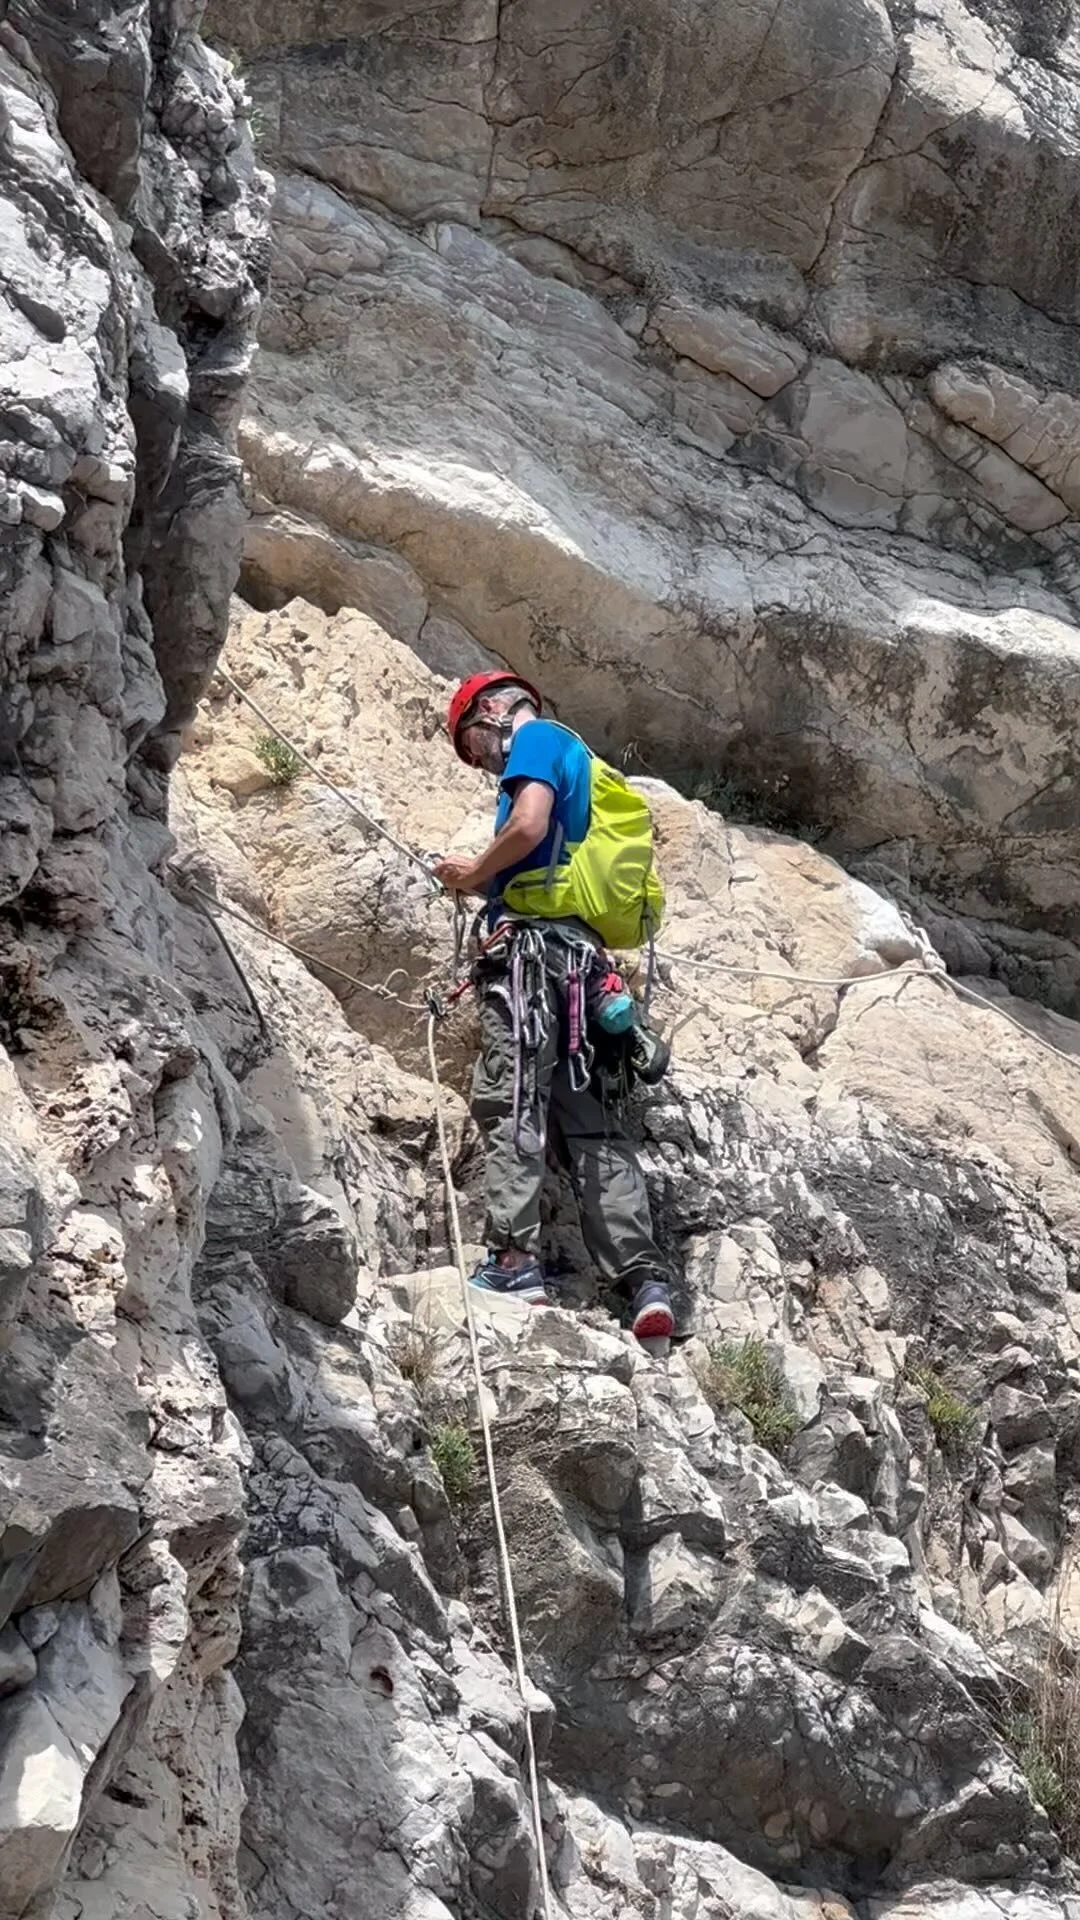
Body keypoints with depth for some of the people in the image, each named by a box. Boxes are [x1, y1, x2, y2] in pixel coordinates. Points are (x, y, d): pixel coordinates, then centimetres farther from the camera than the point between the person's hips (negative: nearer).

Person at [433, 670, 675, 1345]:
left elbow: (529, 826, -13)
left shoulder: (537, 737, 5)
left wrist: (473, 872, 2)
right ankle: (646, 1280, -9)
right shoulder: (578, 757, 32)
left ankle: (514, 1260, -22)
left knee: (511, 1101, -13)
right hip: (584, 953, 8)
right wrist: (488, 880, 24)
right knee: (590, 1120, 1)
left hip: (532, 941, -8)